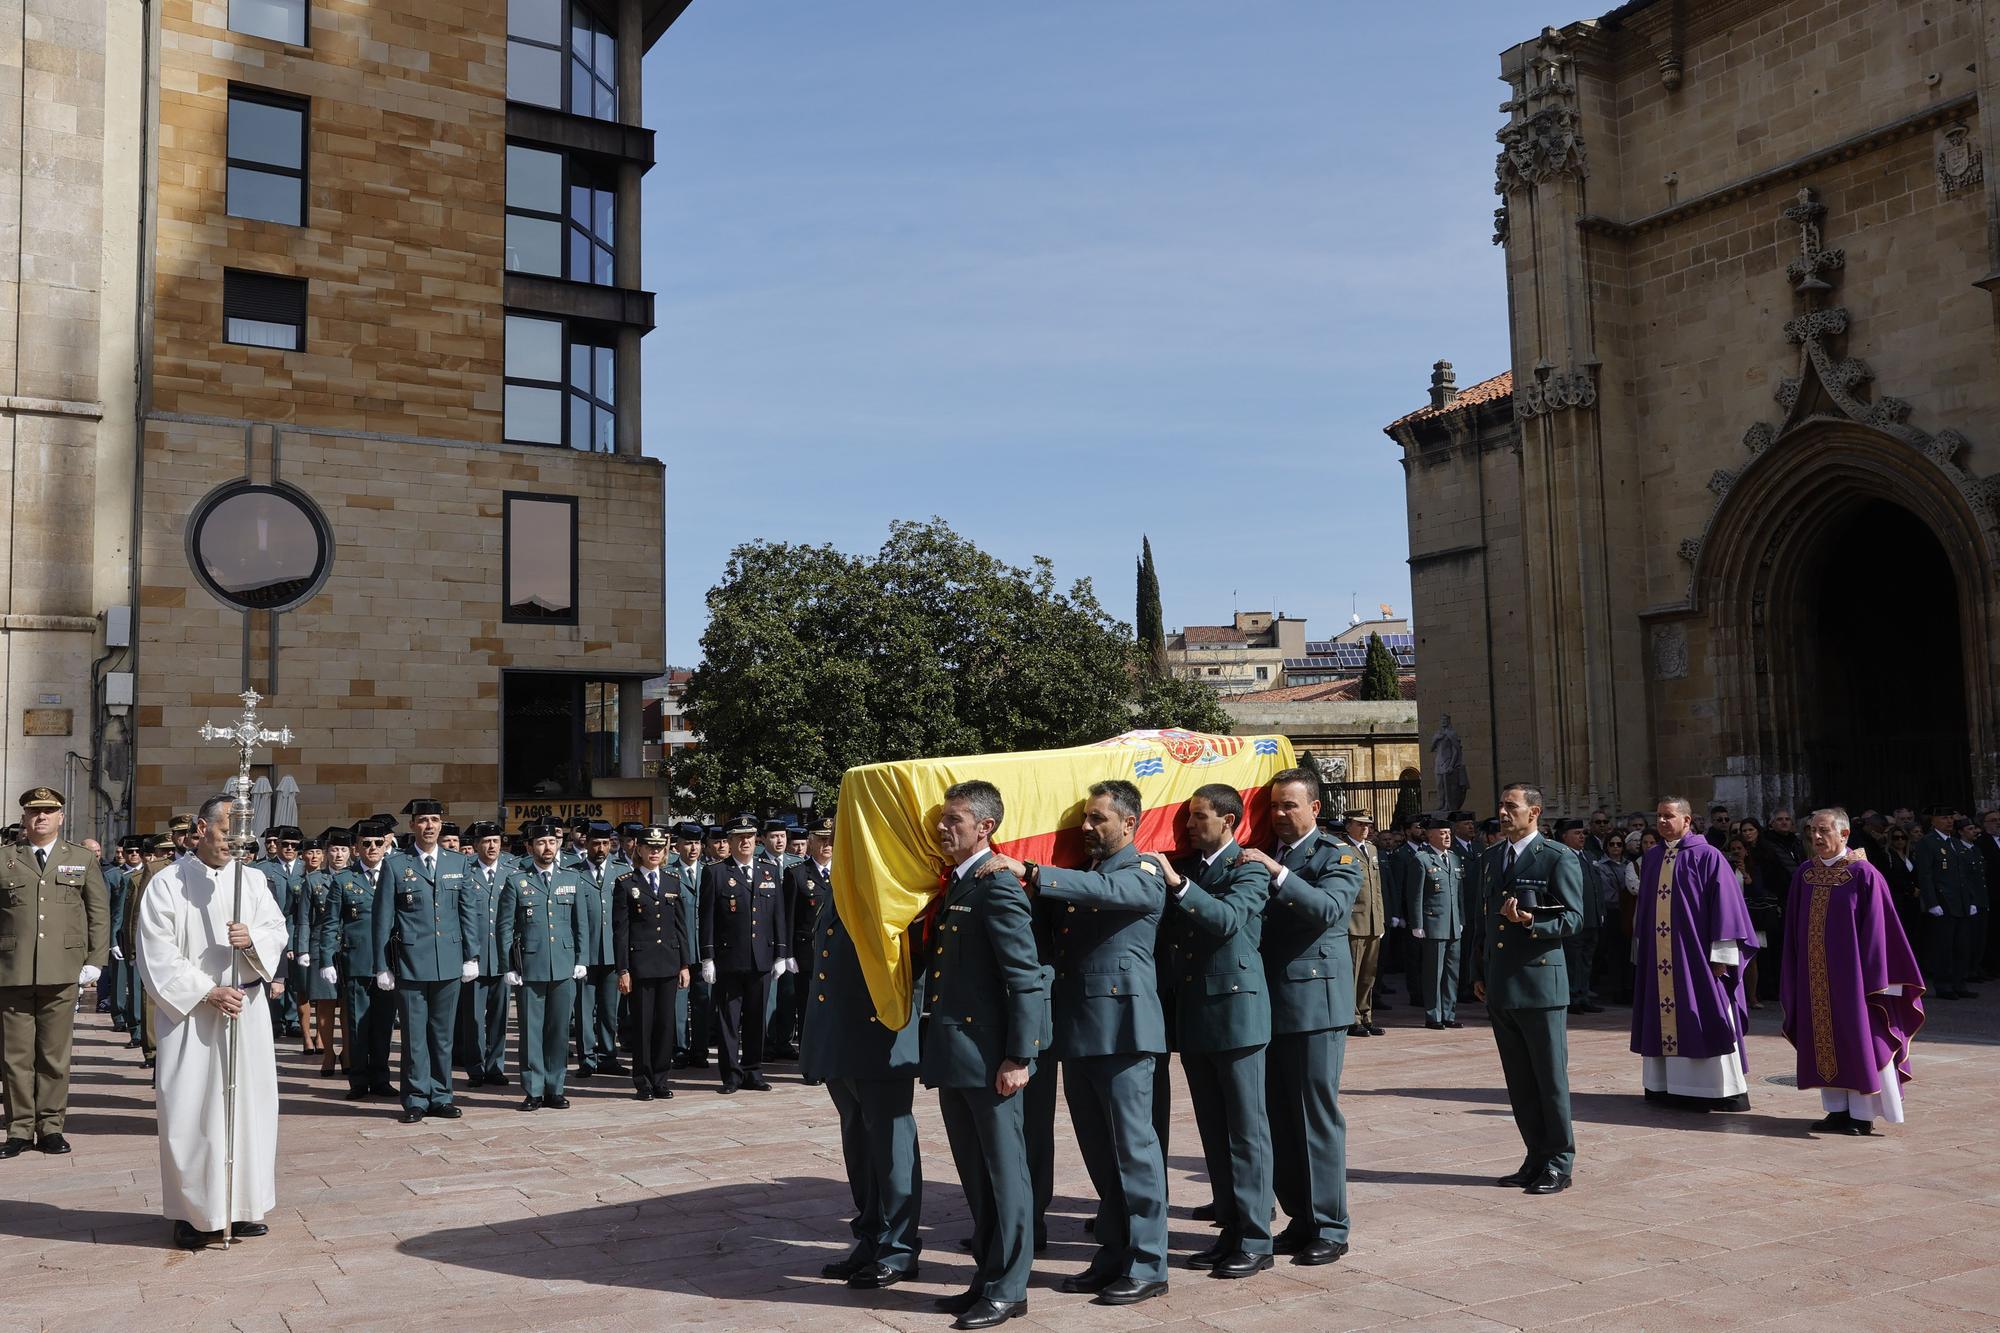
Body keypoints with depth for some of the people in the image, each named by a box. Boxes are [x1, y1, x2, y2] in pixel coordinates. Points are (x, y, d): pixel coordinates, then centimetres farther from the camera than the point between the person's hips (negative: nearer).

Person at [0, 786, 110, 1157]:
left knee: (55, 1056, 4)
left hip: (62, 972, 0)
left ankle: (51, 1126, 13)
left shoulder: (82, 859, 11)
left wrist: (95, 961, 1)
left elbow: (100, 914, 9)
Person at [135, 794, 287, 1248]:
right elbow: (157, 954, -7)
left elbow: (278, 932, 5)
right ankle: (195, 1212, 9)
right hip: (190, 1014, -3)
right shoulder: (168, 883, -3)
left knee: (249, 1105, 5)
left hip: (246, 1011, 3)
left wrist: (252, 938, -18)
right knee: (192, 1113, -2)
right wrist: (207, 992, -14)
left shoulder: (252, 879, 8)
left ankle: (244, 1205, 15)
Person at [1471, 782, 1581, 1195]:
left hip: (1541, 983, -7)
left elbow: (1572, 919, -10)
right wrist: (1482, 973, 18)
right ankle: (1536, 1158, 22)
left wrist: (1530, 921, -27)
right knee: (1519, 1082, 12)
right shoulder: (1492, 856, 14)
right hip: (1499, 987, 7)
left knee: (1551, 1079, 2)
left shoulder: (1559, 858, -7)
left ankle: (1559, 1165, 12)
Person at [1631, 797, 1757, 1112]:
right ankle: (1669, 1085, 14)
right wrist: (1642, 948, 15)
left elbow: (1725, 904, -10)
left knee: (1706, 1020, -2)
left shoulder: (1707, 856, -7)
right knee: (1665, 1016, 7)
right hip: (1659, 957, 6)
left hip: (1696, 954, -6)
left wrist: (1721, 954, -14)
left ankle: (1724, 1090, 6)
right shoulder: (1652, 859, 10)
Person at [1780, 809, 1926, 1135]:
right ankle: (1838, 1110, 18)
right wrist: (1796, 977, 8)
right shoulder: (1803, 875, 6)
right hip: (1815, 975, 5)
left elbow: (1874, 929, -10)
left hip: (1850, 973, -5)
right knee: (1825, 1040, 9)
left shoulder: (1863, 874, -10)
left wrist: (1871, 978, -12)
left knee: (1858, 1040, 0)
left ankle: (1863, 1113, 10)